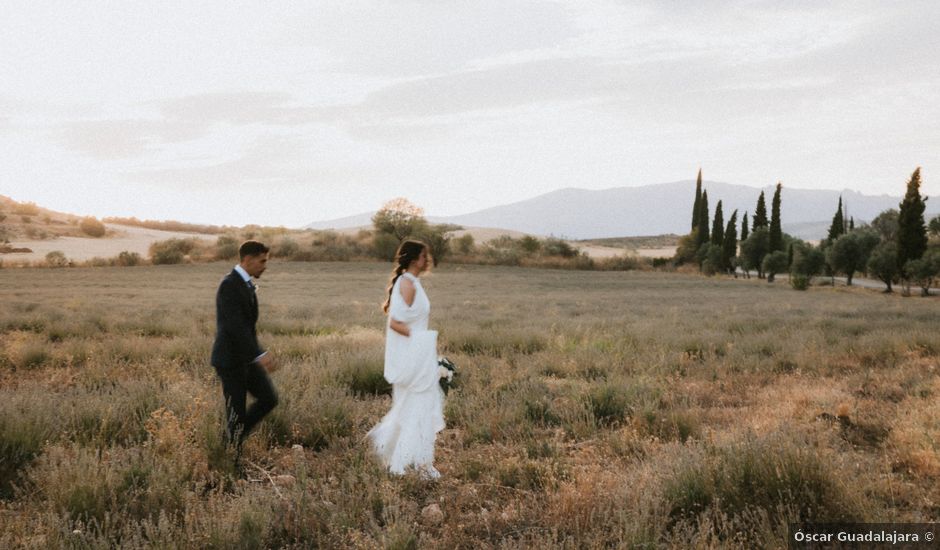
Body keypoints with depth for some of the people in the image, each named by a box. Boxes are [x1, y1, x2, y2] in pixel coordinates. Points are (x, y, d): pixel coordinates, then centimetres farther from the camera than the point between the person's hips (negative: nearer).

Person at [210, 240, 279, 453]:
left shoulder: (246, 284, 10)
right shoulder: (229, 285, -20)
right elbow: (235, 325, -28)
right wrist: (259, 355, -34)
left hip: (247, 357, 9)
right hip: (230, 359, -9)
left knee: (269, 398, 5)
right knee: (236, 412, 0)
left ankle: (235, 435, 20)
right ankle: (232, 457, 16)